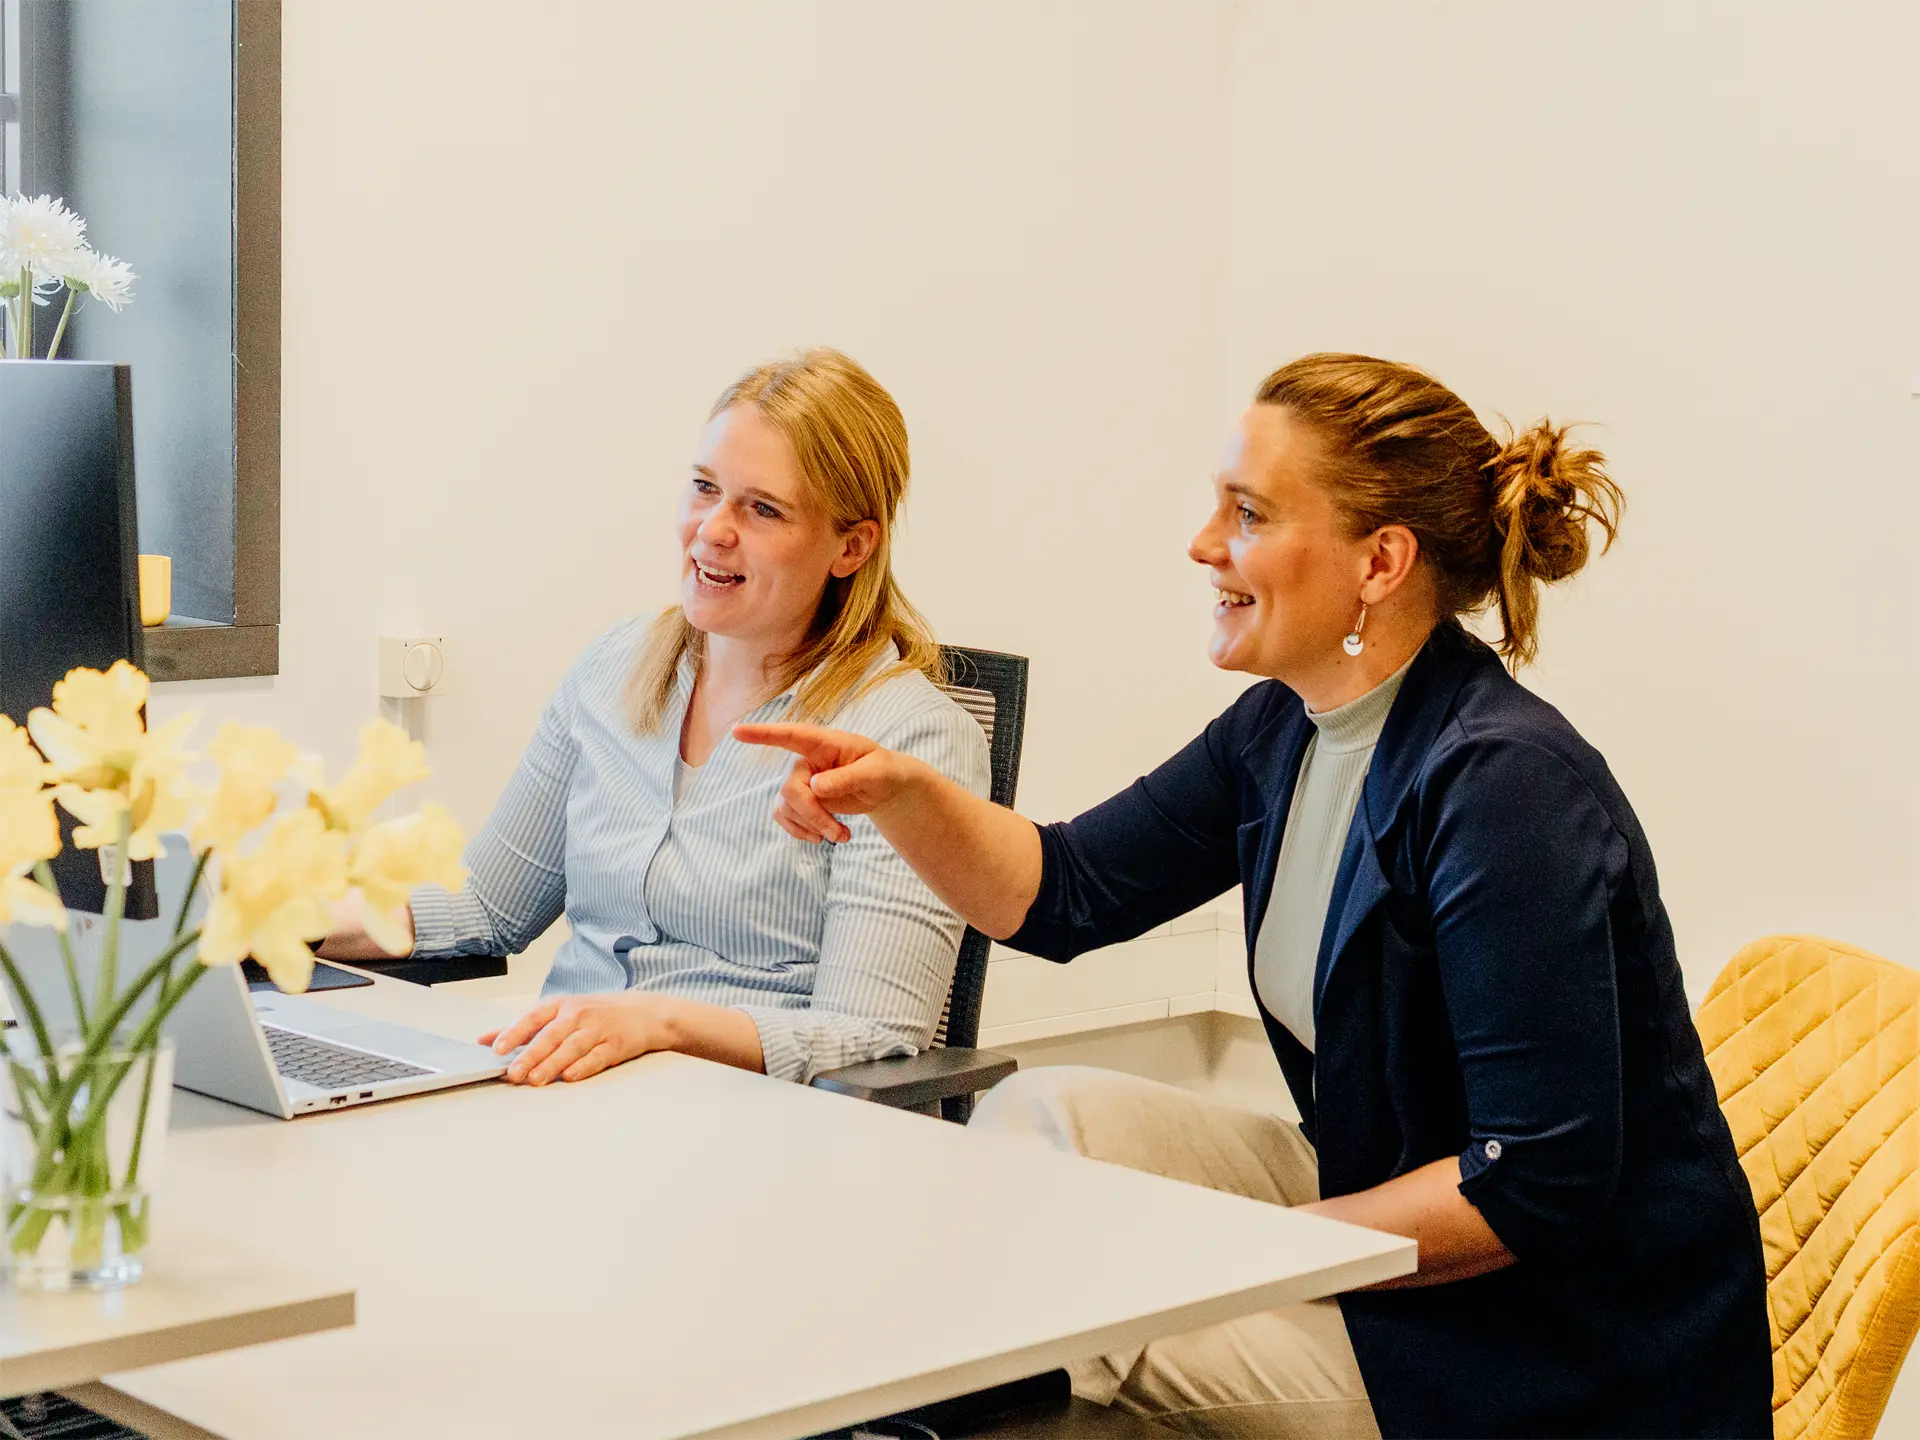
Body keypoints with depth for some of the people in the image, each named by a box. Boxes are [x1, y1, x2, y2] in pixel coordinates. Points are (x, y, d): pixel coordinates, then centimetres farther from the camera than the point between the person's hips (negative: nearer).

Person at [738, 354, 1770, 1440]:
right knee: (1042, 1114, 0)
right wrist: (903, 794, -9)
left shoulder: (1503, 783, -26)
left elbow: (1536, 1187, -27)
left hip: (1561, 1351, -8)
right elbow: (1063, 892, 9)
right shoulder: (1288, 729, 2)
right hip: (1369, 1199, 8)